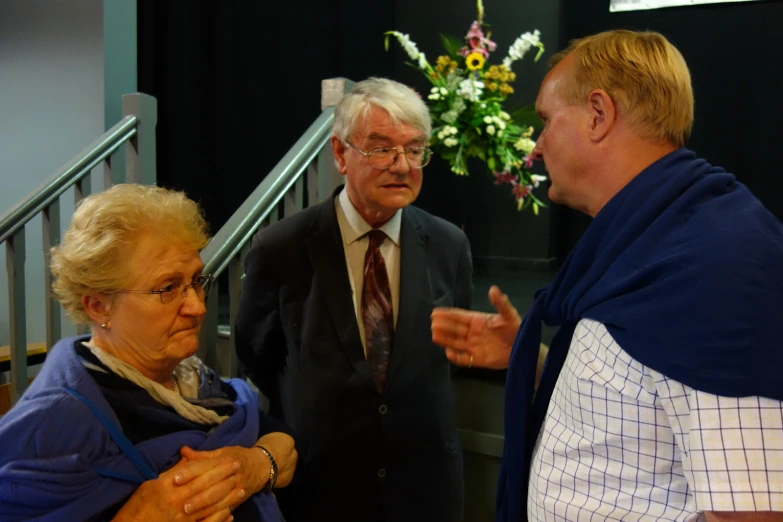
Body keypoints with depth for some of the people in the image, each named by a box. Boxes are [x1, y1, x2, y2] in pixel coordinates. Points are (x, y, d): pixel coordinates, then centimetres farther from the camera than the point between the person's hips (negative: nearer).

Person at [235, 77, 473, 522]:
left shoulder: (449, 246, -7)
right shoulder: (279, 250, -13)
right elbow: (256, 355, 2)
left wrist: (421, 422, 3)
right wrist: (310, 422, 5)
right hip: (317, 483, -1)